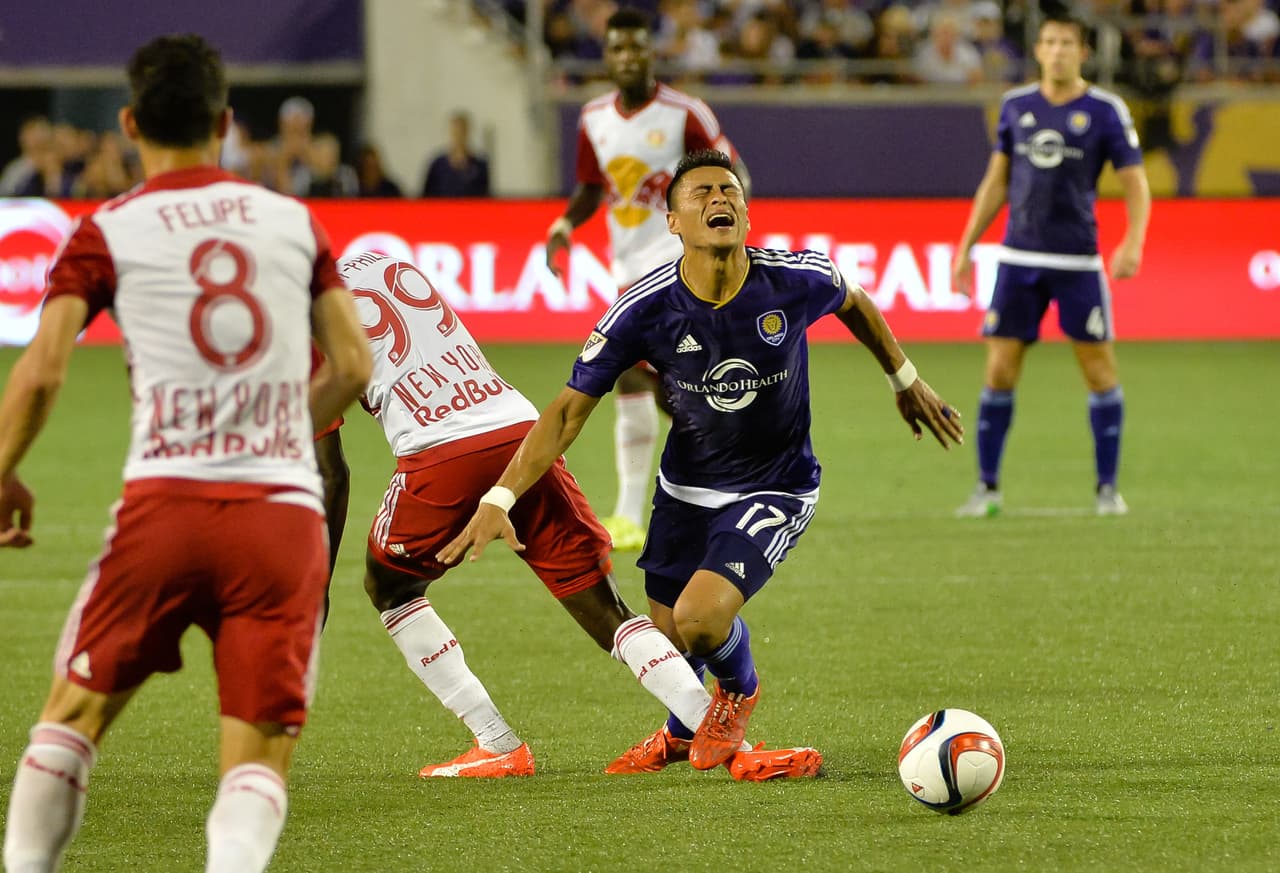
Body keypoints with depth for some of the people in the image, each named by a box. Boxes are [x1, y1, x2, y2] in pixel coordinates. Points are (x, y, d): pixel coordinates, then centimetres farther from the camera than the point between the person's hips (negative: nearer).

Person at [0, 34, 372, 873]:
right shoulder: (294, 221, 14)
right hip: (286, 511, 1)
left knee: (76, 710, 16)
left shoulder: (108, 232, 5)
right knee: (260, 757, 0)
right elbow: (353, 367, 14)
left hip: (166, 498, -1)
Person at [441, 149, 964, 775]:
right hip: (685, 487, 3)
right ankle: (684, 731, 51)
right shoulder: (646, 308, -20)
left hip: (776, 489, -3)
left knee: (701, 616, -22)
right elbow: (570, 408, -15)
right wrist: (499, 499, -23)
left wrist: (905, 381, 17)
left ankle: (739, 693, 15)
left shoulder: (798, 279, -21)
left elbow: (852, 303, 5)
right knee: (666, 633, 14)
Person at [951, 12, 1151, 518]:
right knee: (999, 371, -1)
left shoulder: (1105, 111, -3)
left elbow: (1134, 183, -3)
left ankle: (1107, 488, 10)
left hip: (1078, 261, -2)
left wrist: (1133, 241, -19)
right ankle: (987, 487, 8)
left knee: (1100, 370, -2)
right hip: (1019, 258, 2)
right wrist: (966, 246, 13)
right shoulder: (1016, 106, 7)